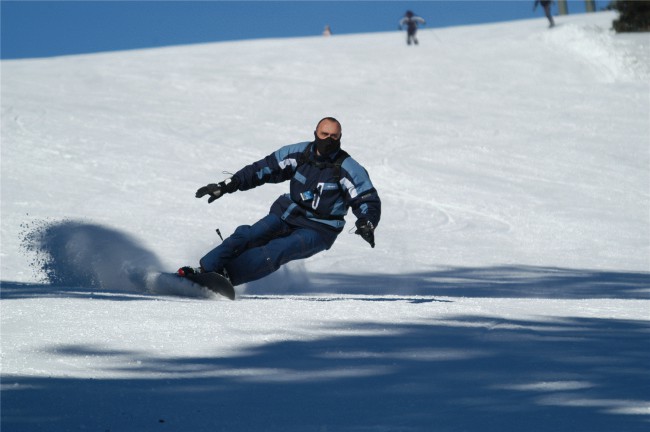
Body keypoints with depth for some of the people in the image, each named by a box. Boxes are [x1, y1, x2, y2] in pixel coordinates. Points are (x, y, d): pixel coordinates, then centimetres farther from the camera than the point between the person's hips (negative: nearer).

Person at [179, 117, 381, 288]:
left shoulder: (348, 169, -9)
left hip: (317, 231, -4)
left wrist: (367, 225, -26)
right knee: (246, 237, -21)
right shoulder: (299, 153, 0)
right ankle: (204, 270, -23)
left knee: (277, 250, -30)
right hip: (287, 216, 4)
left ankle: (226, 274, -37)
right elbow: (262, 169, 5)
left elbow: (369, 201, -4)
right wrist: (225, 186, 0)